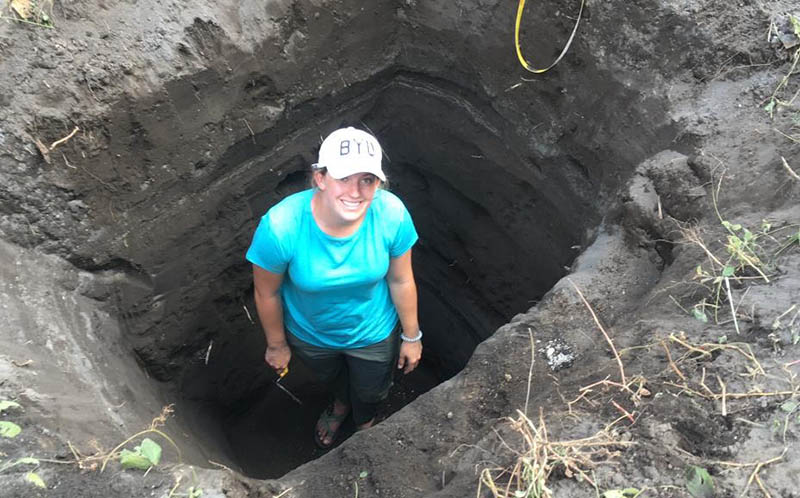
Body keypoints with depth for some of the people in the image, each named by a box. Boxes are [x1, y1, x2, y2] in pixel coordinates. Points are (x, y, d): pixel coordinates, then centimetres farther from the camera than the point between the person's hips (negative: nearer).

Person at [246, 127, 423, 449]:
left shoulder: (392, 214, -33)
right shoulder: (280, 226, -38)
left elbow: (401, 281, -16)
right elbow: (267, 293, -19)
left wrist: (412, 337, -2)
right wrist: (277, 345, -4)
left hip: (374, 334, 1)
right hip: (310, 334, 0)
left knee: (370, 392, 31)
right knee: (330, 378, 36)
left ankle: (365, 422, 71)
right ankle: (341, 403, 76)